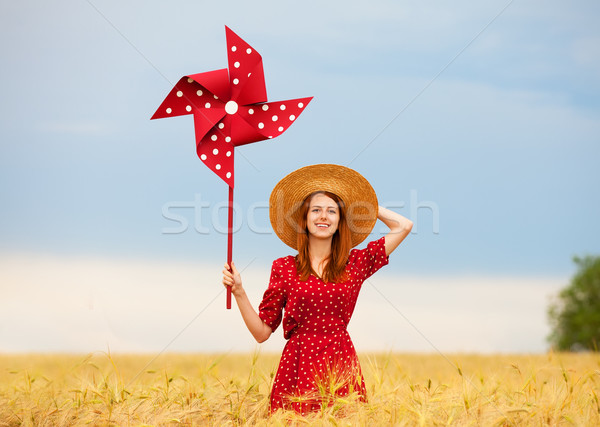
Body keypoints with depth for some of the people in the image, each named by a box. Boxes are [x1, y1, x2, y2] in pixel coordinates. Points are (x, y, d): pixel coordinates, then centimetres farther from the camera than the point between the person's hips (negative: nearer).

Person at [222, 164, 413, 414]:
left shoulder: (355, 263, 9)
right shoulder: (284, 268, 6)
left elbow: (404, 226, 10)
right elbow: (262, 332, 6)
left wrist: (363, 205, 18)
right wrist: (238, 292, -6)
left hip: (340, 366, 1)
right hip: (298, 367, -1)